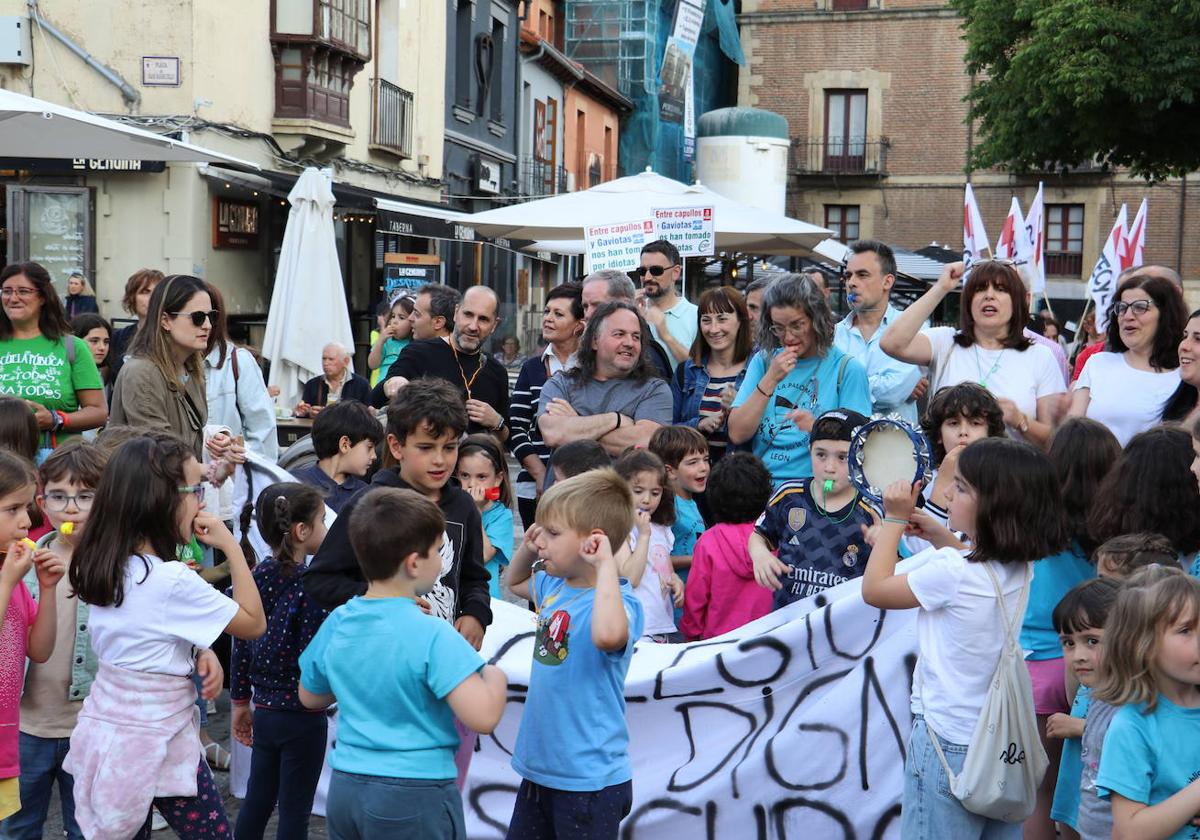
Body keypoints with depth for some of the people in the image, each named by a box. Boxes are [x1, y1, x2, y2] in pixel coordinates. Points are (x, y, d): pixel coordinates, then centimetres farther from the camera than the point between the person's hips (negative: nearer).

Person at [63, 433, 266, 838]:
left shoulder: (105, 564, -1)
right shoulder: (173, 582, -24)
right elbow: (254, 623, -11)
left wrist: (199, 653, -1)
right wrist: (231, 546, -11)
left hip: (107, 729, 7)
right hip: (155, 743, -7)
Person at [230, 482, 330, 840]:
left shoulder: (258, 576, 0)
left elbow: (241, 645, 6)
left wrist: (240, 702, 15)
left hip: (263, 712, 6)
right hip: (302, 716, -6)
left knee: (257, 800, 17)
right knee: (294, 810, 5)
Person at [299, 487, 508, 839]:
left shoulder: (337, 624, 0)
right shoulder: (432, 636, -19)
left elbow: (311, 697, 16)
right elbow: (482, 717, -25)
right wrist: (496, 678, -5)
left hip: (345, 788, 6)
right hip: (413, 798, -6)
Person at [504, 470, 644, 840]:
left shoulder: (619, 602, -22)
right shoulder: (555, 586, 4)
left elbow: (608, 636, -47)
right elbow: (514, 582, 27)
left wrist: (606, 564, -37)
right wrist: (529, 547, 8)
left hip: (589, 779, -9)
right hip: (540, 767, 9)